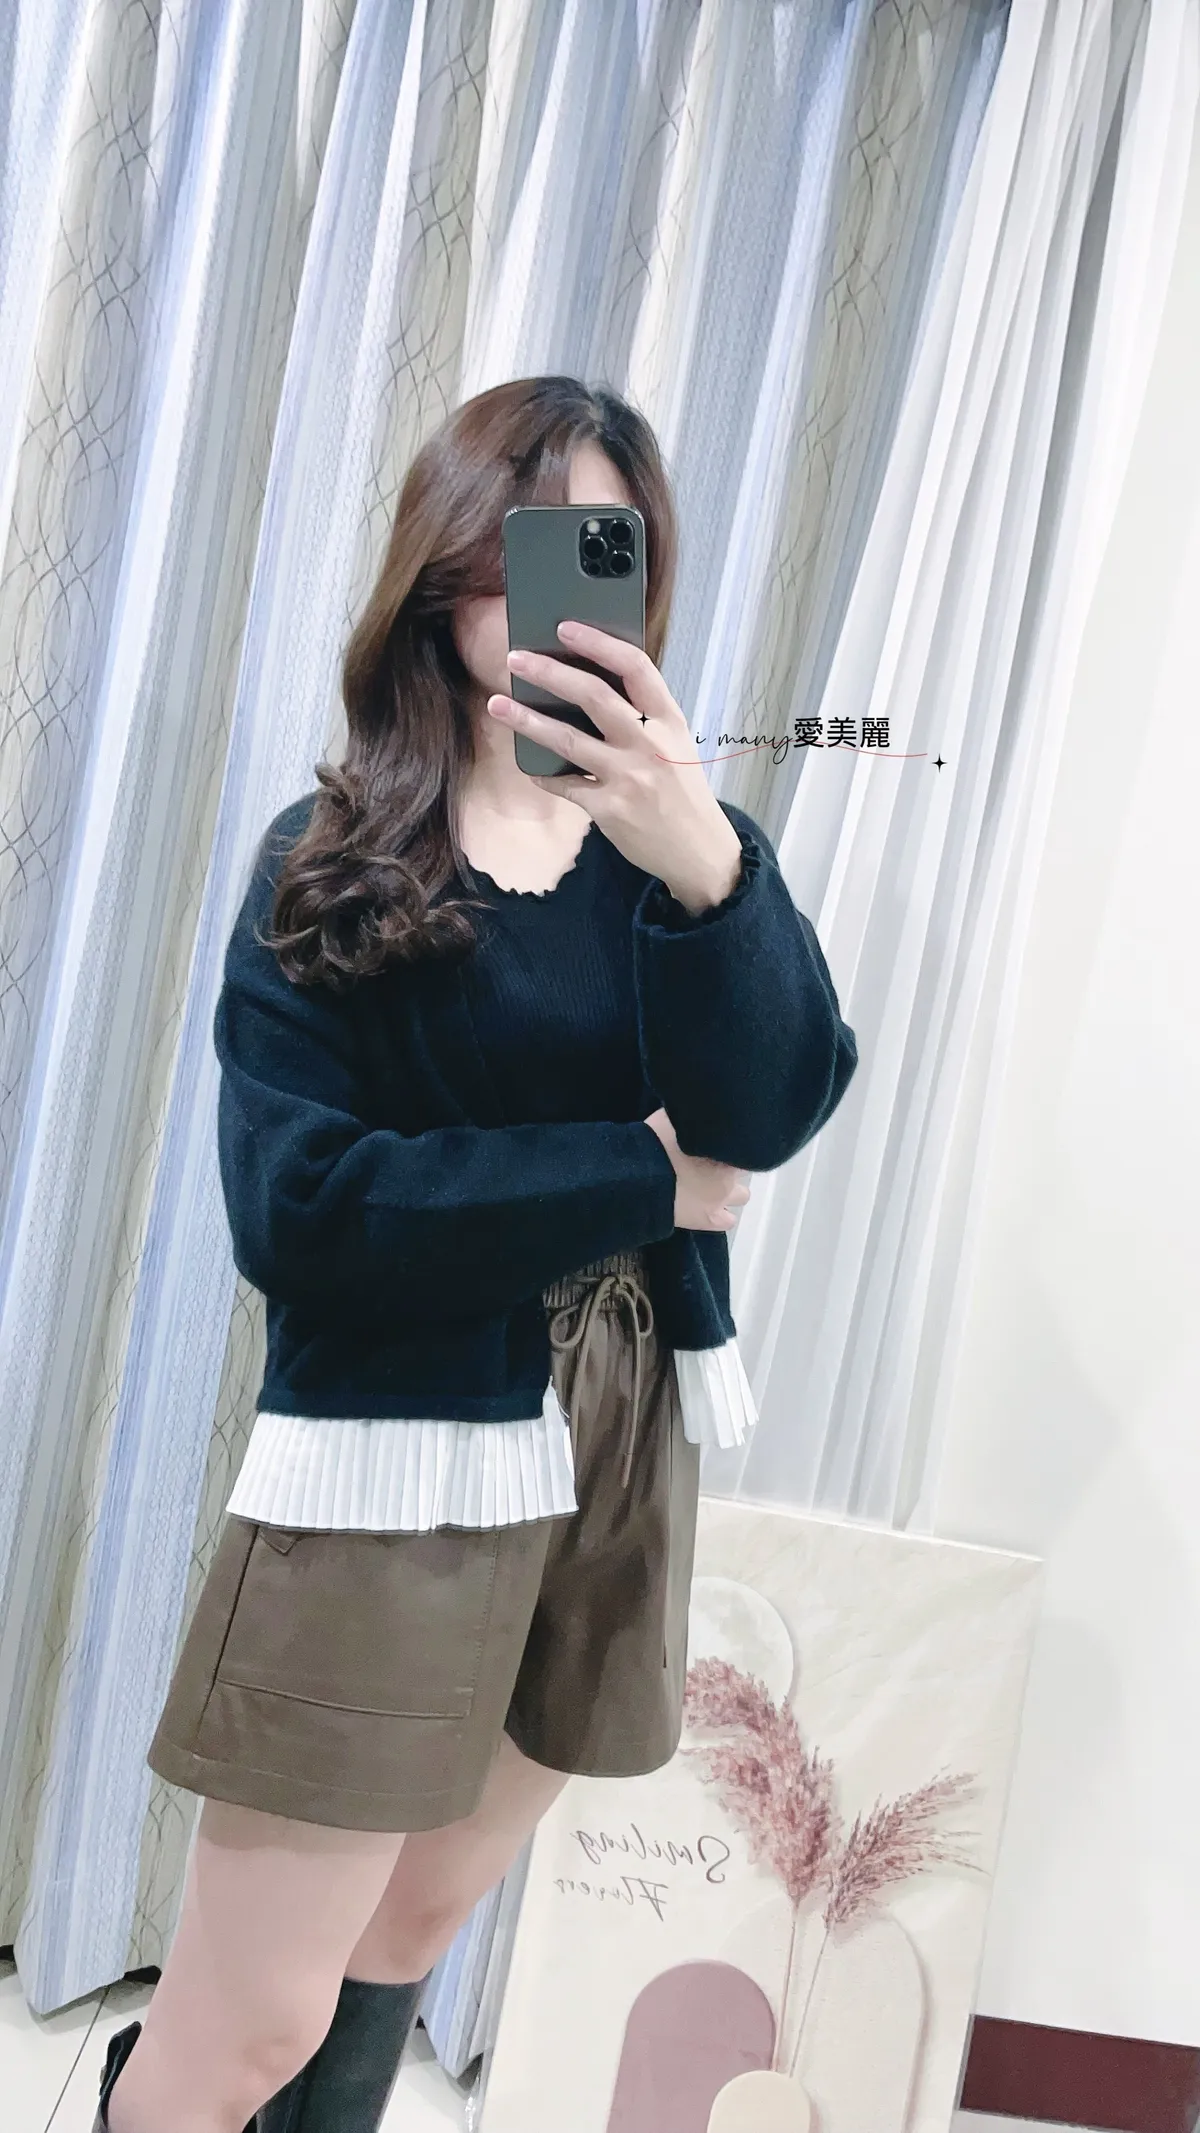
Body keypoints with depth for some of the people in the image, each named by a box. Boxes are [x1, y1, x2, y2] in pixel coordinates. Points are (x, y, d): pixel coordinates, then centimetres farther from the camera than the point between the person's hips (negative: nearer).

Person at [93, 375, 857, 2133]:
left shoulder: (687, 839, 3)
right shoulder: (331, 864, -4)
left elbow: (774, 1109, -14)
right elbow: (292, 1205, -15)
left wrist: (703, 864, -31)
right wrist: (641, 1179, -13)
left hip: (623, 1449, 4)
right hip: (395, 1453, -3)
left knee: (413, 1934, 20)